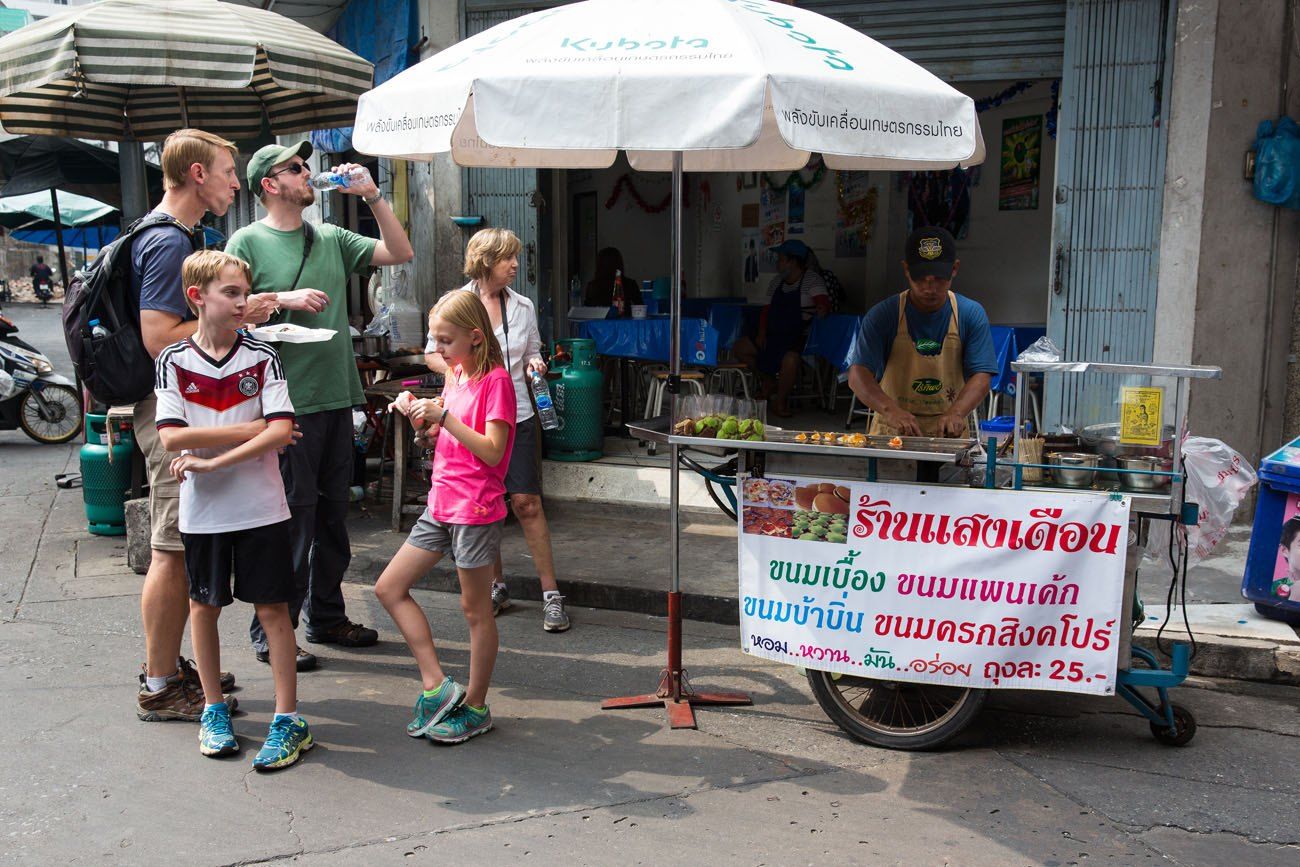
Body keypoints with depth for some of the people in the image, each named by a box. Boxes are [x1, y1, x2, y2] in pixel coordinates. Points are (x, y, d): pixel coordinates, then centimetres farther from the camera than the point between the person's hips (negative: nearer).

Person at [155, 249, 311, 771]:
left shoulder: (262, 359, -3)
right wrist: (251, 428, -16)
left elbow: (282, 431, -14)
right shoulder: (173, 361, -1)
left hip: (261, 507, -1)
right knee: (204, 607, 13)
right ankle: (214, 709, 31)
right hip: (202, 510, 2)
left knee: (272, 608, 2)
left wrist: (213, 459, -19)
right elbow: (172, 437, -11)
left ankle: (289, 720, 10)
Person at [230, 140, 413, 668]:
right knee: (291, 519, -4)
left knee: (332, 514, 13)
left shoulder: (331, 239, 15)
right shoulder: (248, 242, 0)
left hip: (337, 397, 6)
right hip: (286, 401, -6)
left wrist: (371, 195, 5)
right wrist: (286, 300, -17)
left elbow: (400, 253, 12)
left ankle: (325, 616, 26)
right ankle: (270, 634, 7)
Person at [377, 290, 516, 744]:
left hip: (476, 509, -9)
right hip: (441, 503, 9)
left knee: (475, 608, 3)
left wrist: (443, 416, -25)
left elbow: (492, 451, -20)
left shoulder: (496, 380, -12)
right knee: (389, 587, 7)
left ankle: (474, 707, 17)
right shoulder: (455, 374, 13)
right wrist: (419, 417, 0)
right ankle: (436, 685, 12)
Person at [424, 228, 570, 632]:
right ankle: (496, 586, 24)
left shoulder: (523, 306, 7)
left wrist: (533, 363, -4)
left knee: (526, 504, -5)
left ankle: (551, 593, 1)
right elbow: (432, 354, 5)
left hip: (517, 417, 1)